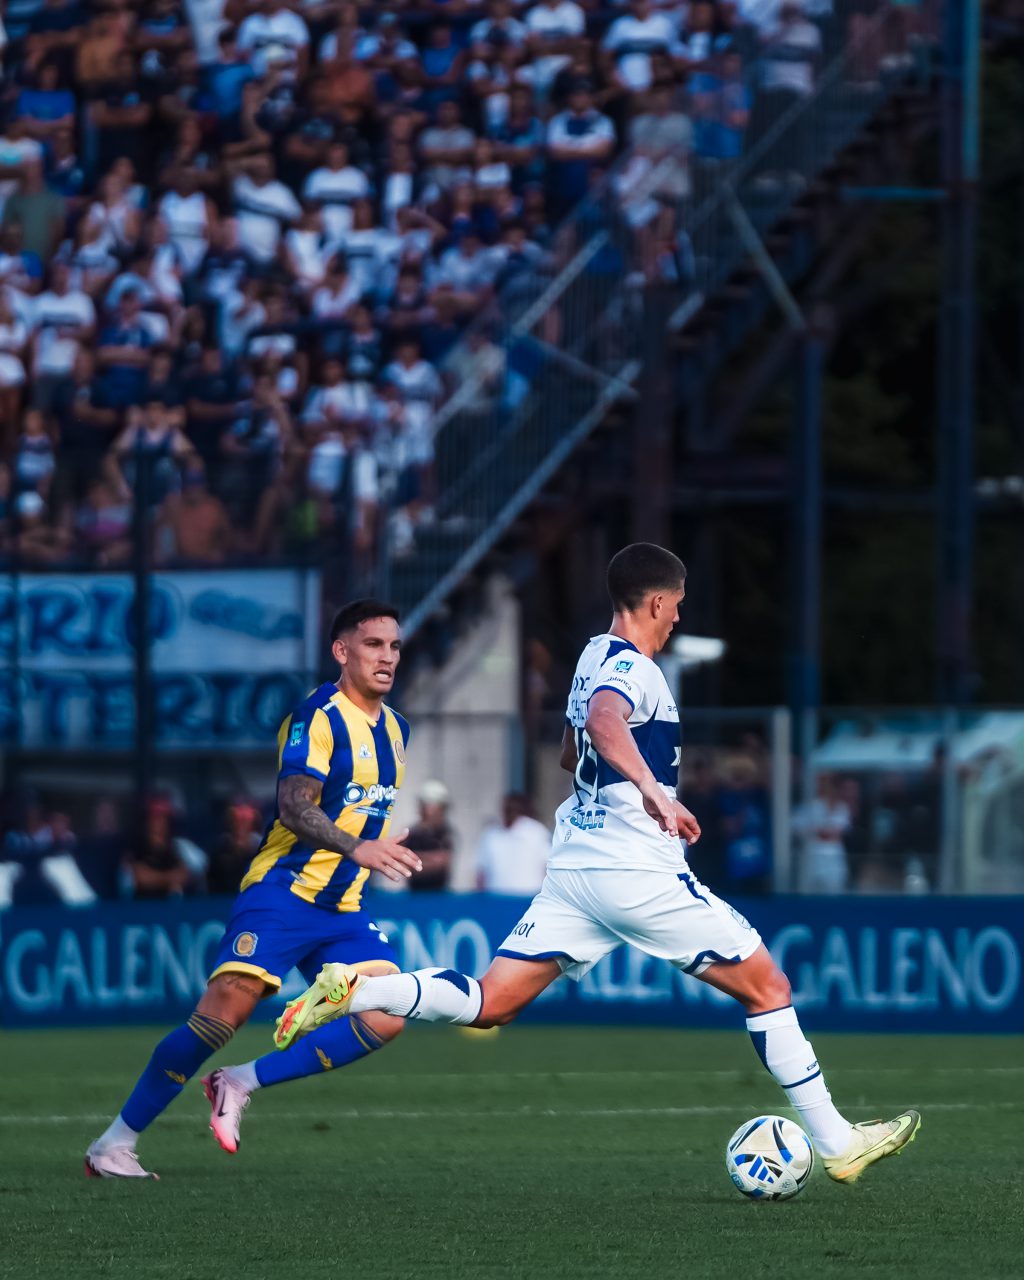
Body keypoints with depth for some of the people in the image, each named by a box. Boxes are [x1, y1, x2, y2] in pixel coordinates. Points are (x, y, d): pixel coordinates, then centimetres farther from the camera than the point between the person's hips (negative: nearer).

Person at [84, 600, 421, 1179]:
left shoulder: (395, 729, 14)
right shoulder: (318, 715, -11)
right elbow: (295, 807, -24)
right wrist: (356, 848, -38)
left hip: (343, 911, 7)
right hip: (282, 892, -7)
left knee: (386, 1019, -14)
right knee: (222, 1016, -19)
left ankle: (243, 1083, -3)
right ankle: (116, 1142, -8)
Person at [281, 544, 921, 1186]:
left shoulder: (596, 657, 18)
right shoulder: (632, 668, -12)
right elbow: (604, 720, -36)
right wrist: (651, 788, -47)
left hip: (575, 864, 9)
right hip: (640, 872, -9)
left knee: (488, 1006, 3)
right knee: (769, 989, 1)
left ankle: (352, 990, -15)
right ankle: (837, 1143, 2)